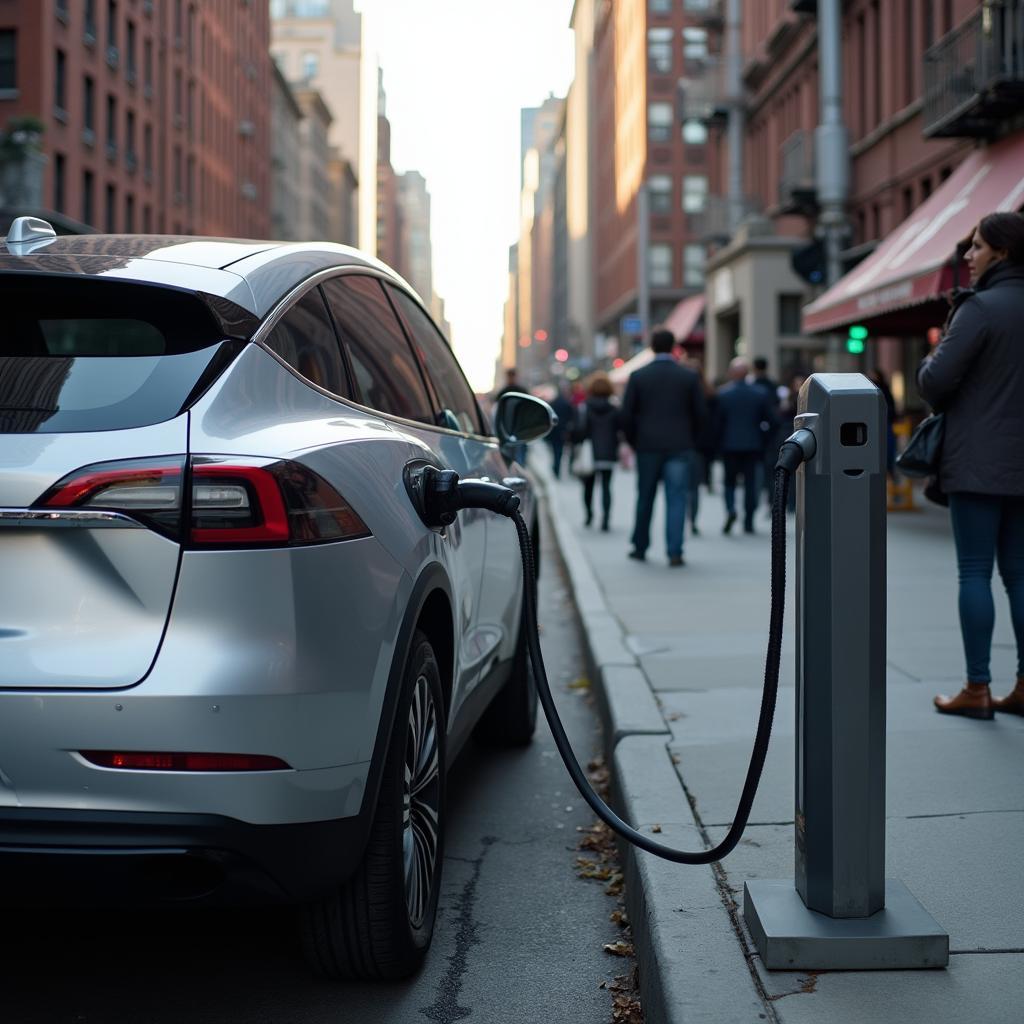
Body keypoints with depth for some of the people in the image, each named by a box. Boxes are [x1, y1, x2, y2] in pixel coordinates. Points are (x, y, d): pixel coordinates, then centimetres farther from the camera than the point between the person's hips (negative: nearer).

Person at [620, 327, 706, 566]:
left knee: (645, 498, 13)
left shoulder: (637, 376, -2)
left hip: (647, 446, 1)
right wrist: (690, 440, 14)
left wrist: (633, 442, 12)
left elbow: (627, 414, -2)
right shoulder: (689, 377, -1)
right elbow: (699, 413, 1)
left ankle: (640, 547, 23)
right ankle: (675, 552, -8)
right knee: (676, 499, -1)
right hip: (679, 447, -1)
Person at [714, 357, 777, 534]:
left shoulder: (723, 394, -7)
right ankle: (748, 522, 7)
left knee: (730, 481, 11)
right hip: (753, 445, 1)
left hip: (729, 445, -1)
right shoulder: (760, 393, -2)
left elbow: (717, 421, -5)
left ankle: (730, 510, -14)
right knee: (750, 483, 7)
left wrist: (719, 440, 8)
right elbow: (771, 420, 0)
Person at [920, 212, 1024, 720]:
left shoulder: (982, 307, -12)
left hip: (978, 463, -7)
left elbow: (935, 381, -15)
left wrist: (932, 358, 5)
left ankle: (977, 689, 1)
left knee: (975, 572, -2)